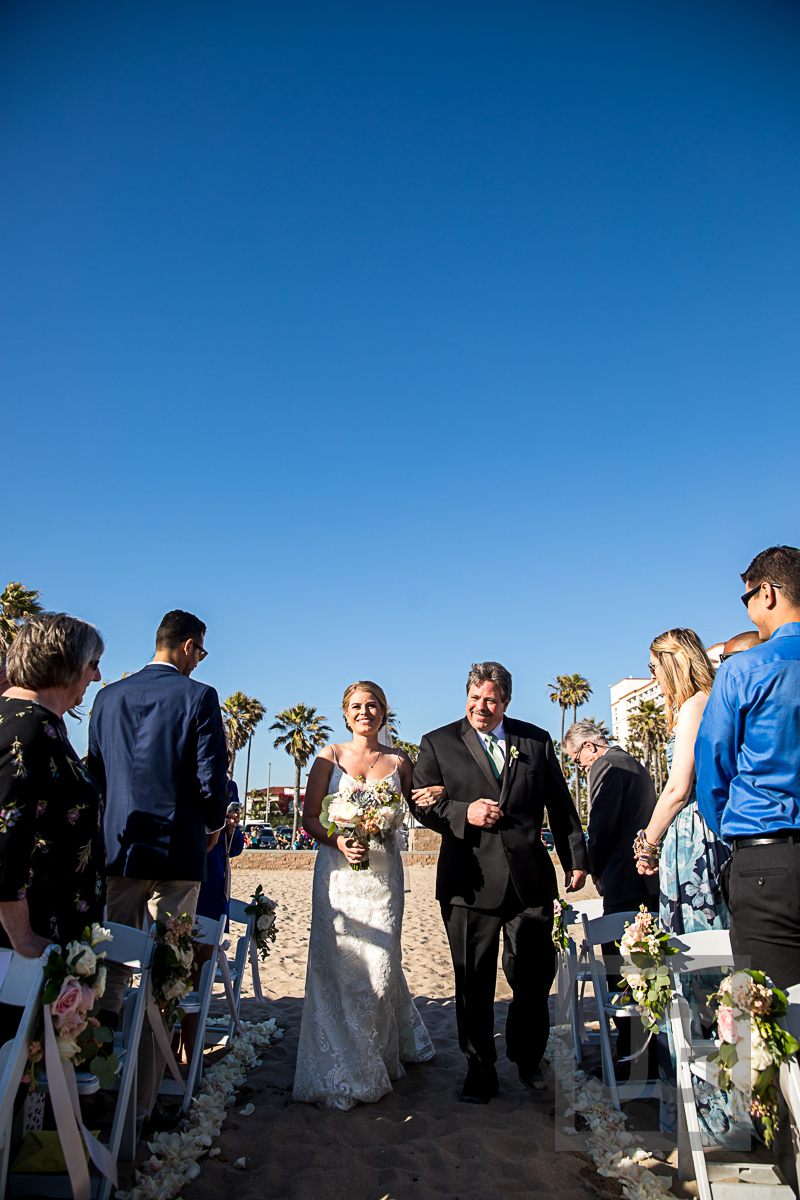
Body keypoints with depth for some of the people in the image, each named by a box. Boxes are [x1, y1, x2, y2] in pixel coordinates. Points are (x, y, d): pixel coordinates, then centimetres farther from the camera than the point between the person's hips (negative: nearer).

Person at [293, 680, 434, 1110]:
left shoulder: (399, 762, 7)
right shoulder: (330, 756, 4)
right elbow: (309, 818, 2)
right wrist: (339, 842, -14)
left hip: (382, 873, 1)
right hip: (337, 870, -1)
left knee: (380, 962, 2)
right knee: (336, 964, -3)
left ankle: (380, 1056, 29)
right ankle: (340, 1072, 14)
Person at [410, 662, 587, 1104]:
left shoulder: (537, 741, 8)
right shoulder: (437, 743, 2)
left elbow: (561, 805, 12)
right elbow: (422, 804, -1)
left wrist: (575, 858, 10)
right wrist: (464, 813, -16)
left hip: (530, 879, 2)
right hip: (469, 881, -1)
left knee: (536, 976, 11)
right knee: (474, 984, 8)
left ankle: (527, 1058, 37)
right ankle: (480, 1071, 28)